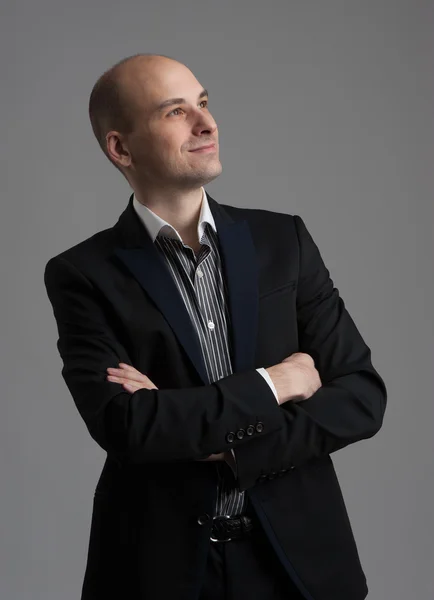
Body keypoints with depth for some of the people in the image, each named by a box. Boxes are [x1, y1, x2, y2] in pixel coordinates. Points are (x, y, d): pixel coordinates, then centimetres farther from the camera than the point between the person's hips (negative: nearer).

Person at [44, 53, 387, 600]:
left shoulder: (283, 240, 0)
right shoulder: (84, 275, -7)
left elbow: (362, 395, -3)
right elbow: (124, 426, -20)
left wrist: (224, 444, -14)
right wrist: (272, 384, -13)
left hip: (297, 553, 3)